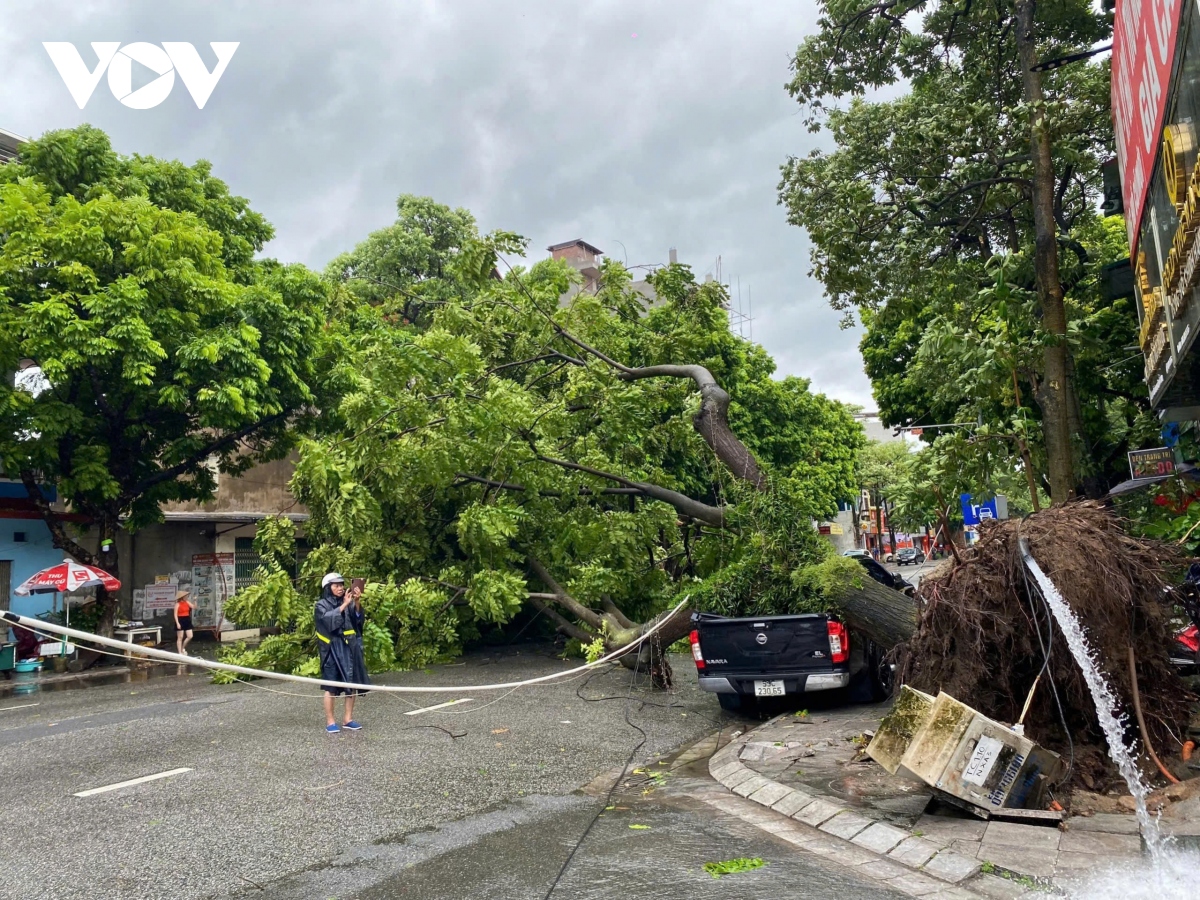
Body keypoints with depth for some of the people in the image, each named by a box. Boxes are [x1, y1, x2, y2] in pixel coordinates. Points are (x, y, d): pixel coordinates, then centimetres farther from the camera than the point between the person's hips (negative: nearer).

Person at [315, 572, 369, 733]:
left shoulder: (349, 603, 7)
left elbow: (359, 620, -5)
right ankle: (330, 721, 8)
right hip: (332, 649, -3)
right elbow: (330, 619, -18)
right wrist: (344, 604, -24)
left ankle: (348, 719, 14)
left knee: (352, 683, 4)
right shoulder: (322, 605, -1)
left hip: (349, 648, 3)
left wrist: (357, 603, -21)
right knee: (331, 685, 0)